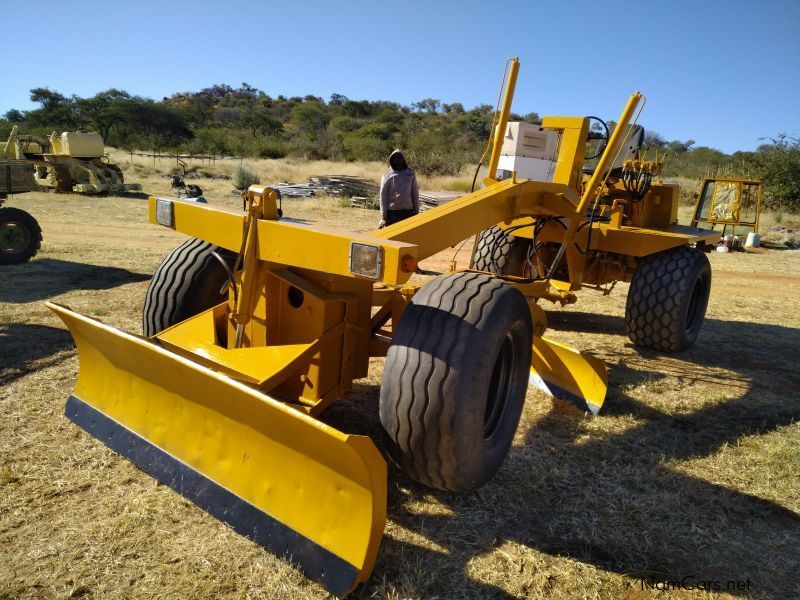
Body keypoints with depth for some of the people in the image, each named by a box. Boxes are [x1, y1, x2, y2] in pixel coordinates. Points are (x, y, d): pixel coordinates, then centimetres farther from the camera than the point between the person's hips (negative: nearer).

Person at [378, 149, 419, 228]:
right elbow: (383, 196, -3)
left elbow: (415, 193, 9)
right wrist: (383, 217, -7)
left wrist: (416, 211, 5)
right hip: (392, 212, -3)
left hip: (408, 211, 3)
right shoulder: (387, 175, -3)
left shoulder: (411, 173, 6)